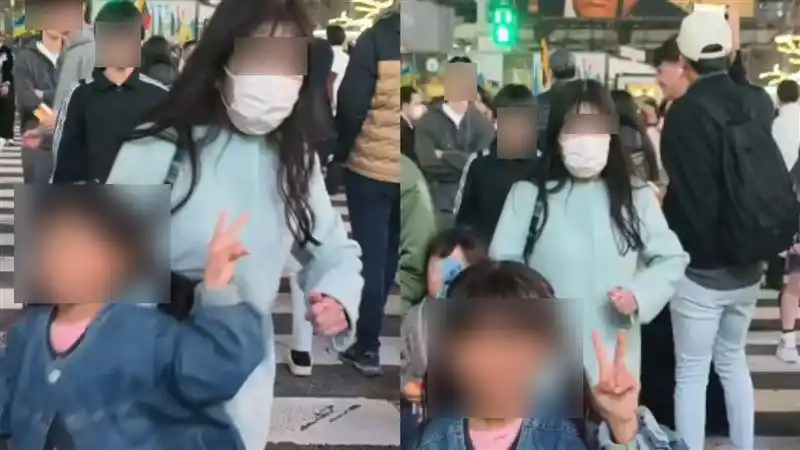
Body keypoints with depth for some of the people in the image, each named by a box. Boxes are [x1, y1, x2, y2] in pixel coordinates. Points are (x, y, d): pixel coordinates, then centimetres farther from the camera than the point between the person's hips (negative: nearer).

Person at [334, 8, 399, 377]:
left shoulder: (377, 38, -12)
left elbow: (351, 105, -13)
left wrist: (340, 153, 0)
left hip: (373, 167, -4)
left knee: (371, 258, 4)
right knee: (391, 257, 17)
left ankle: (368, 348, 7)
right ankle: (371, 340, 28)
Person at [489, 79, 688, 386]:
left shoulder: (636, 195, 5)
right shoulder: (527, 194, 0)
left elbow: (671, 259, 9)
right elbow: (503, 263, 0)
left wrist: (639, 293, -9)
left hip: (613, 360, 2)